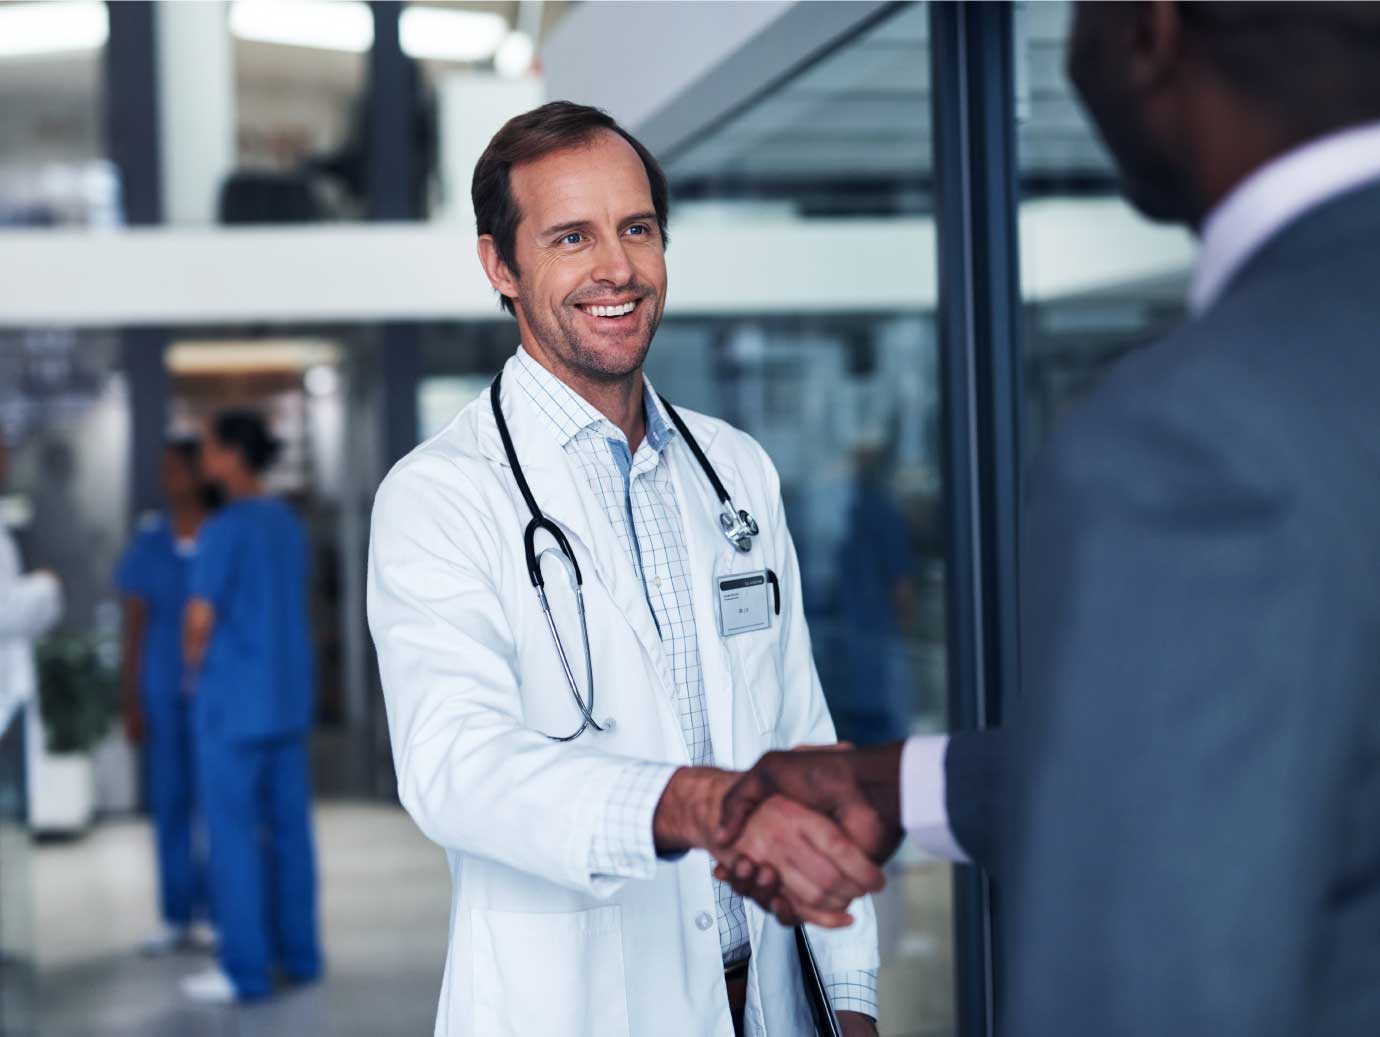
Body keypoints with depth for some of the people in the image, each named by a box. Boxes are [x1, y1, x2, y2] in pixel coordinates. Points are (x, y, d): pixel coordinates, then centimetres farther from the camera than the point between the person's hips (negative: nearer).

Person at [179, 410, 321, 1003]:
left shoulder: (226, 529, -15)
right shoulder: (288, 524, 9)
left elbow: (200, 619, -16)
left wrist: (196, 670, 4)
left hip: (234, 703, -8)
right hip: (288, 695, 8)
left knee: (233, 833, -1)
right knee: (288, 826, 11)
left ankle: (246, 970, 1)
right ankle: (298, 954, 17)